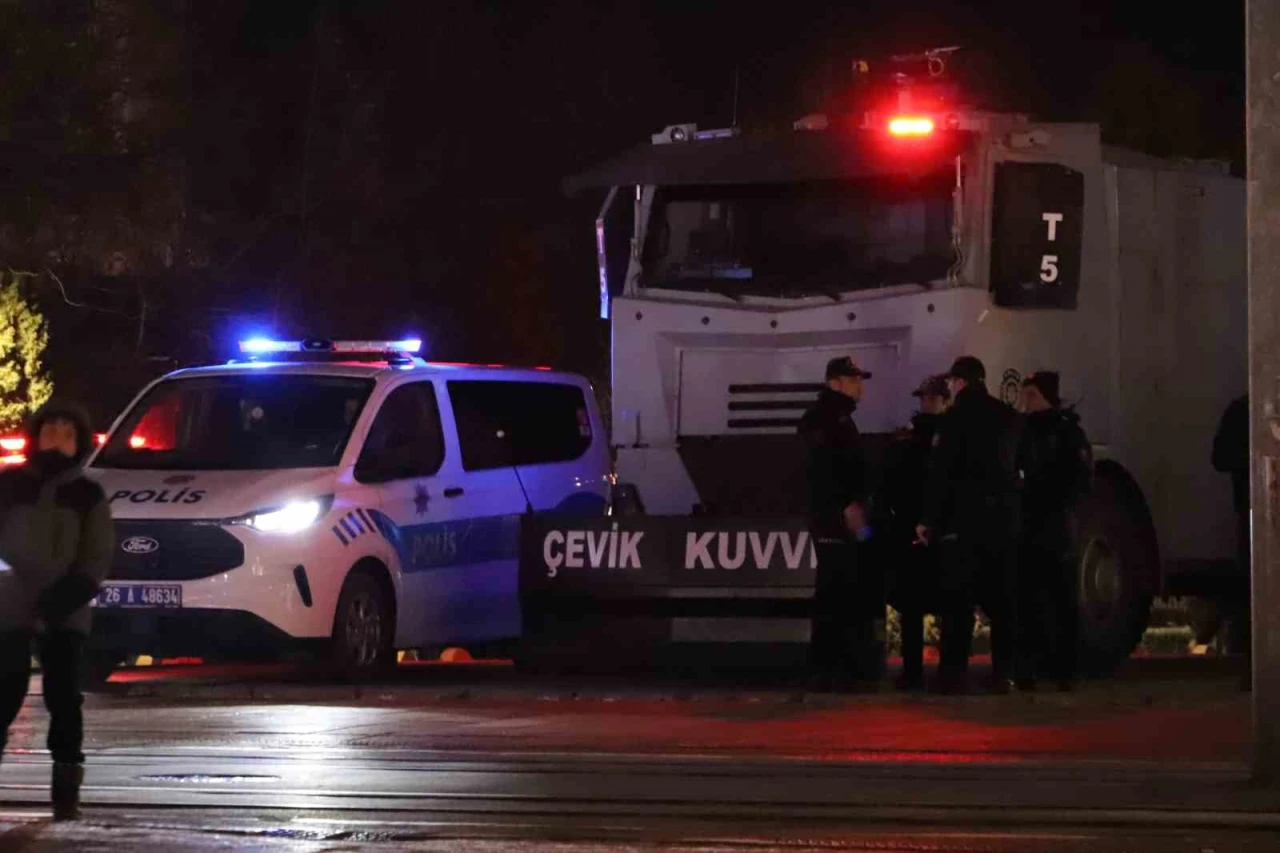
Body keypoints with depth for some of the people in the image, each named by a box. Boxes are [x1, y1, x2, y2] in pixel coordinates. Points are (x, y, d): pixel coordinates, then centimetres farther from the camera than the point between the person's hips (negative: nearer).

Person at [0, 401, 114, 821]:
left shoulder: (88, 495, 5)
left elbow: (97, 559, 2)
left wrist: (62, 601, -11)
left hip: (66, 613, 0)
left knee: (63, 696, -3)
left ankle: (66, 790, -2)